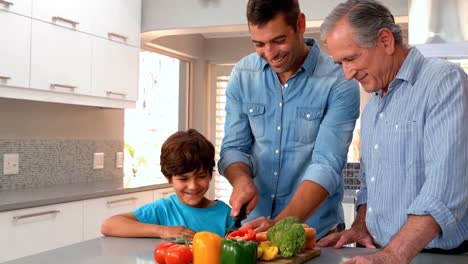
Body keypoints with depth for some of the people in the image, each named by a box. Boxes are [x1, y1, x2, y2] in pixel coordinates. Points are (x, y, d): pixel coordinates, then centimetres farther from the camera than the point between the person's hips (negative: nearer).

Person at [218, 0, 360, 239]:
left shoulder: (339, 83, -15)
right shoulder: (242, 75, -2)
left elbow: (326, 165, -20)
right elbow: (233, 147, 3)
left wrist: (280, 225, -30)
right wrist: (241, 178, -19)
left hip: (315, 231, -3)